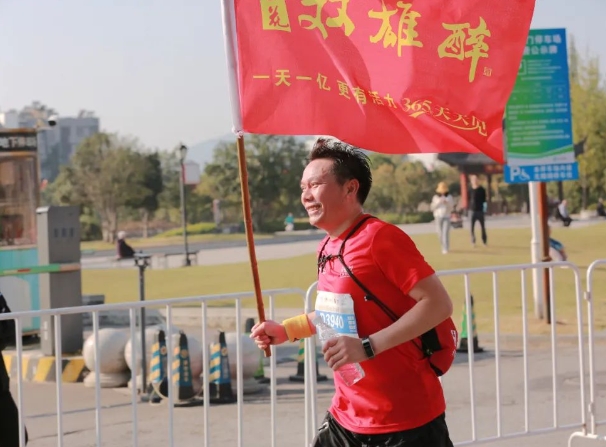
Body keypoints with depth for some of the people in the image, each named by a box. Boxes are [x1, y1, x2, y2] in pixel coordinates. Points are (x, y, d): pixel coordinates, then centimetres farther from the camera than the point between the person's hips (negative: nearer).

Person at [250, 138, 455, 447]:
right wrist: (285, 330, 16)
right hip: (347, 417, 8)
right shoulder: (327, 248, 7)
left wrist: (368, 346, -27)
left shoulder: (380, 237, -17)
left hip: (407, 420, -8)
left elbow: (438, 304, -22)